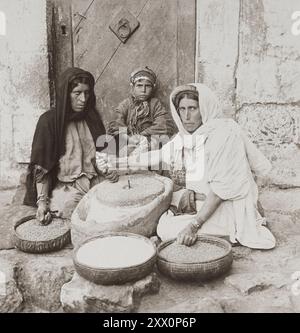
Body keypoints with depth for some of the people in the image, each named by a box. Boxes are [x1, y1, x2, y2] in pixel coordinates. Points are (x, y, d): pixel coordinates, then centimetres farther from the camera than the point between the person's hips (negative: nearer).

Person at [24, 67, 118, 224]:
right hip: (65, 186, -4)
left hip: (96, 182, 4)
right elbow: (41, 167, -6)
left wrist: (109, 171, -4)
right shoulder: (49, 121, -5)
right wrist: (42, 201, -15)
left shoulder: (92, 117, 10)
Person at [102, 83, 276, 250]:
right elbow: (158, 156, 12)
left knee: (169, 230, -16)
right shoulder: (185, 135, 2)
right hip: (198, 203, 8)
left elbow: (222, 187, -25)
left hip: (227, 206, -7)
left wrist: (194, 225, -29)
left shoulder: (225, 133, -21)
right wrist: (120, 162, 10)